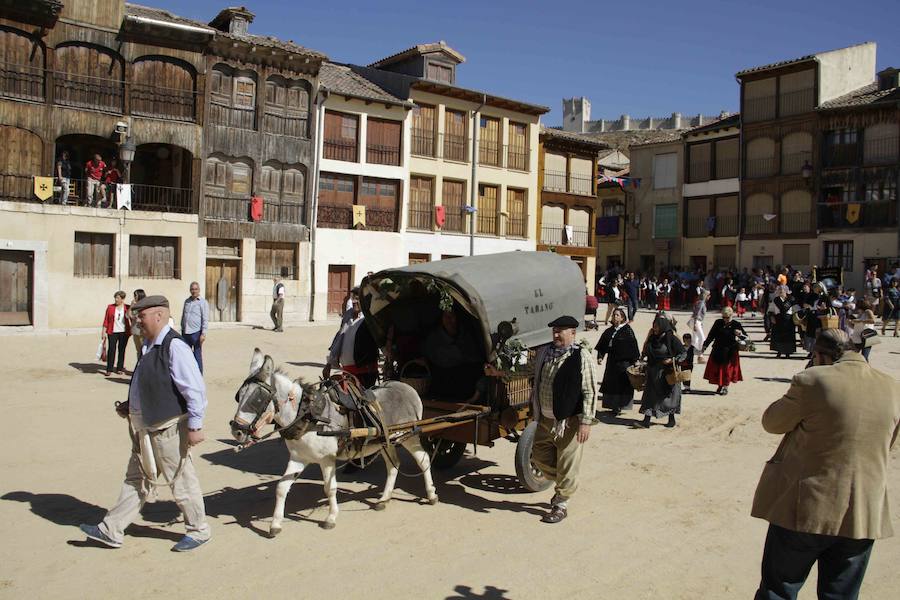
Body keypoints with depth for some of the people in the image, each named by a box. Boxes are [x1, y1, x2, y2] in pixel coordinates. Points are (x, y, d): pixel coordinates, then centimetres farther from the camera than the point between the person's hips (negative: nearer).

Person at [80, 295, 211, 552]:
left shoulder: (174, 347, -21)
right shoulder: (150, 346, 9)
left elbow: (195, 389, -24)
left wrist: (194, 426, -23)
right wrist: (130, 405, 12)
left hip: (167, 428, -9)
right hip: (145, 427, 9)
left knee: (181, 479, 6)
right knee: (136, 479, 17)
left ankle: (199, 531, 24)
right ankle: (111, 531, 28)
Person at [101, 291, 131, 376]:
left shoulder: (127, 308, 3)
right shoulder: (110, 307, 3)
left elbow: (132, 319, 9)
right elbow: (106, 320, 4)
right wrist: (104, 331, 0)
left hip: (124, 332, 1)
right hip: (112, 332, 0)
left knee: (122, 350, 6)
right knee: (111, 350, -6)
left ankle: (120, 368, 16)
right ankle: (109, 370, -1)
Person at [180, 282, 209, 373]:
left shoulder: (203, 302, -3)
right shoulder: (187, 301, 14)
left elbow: (205, 319, -8)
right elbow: (183, 316, 21)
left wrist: (203, 333, -15)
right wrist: (182, 330, 17)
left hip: (196, 332, -5)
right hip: (185, 333, 5)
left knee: (197, 355, 1)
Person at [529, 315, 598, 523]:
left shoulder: (582, 357, -11)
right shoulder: (543, 354, 7)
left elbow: (590, 392, -12)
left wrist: (586, 421, -16)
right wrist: (535, 410, 19)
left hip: (569, 422, -6)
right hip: (545, 419, 7)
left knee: (567, 465, 3)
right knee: (539, 456, 15)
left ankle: (561, 505, 20)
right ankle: (562, 485, 41)